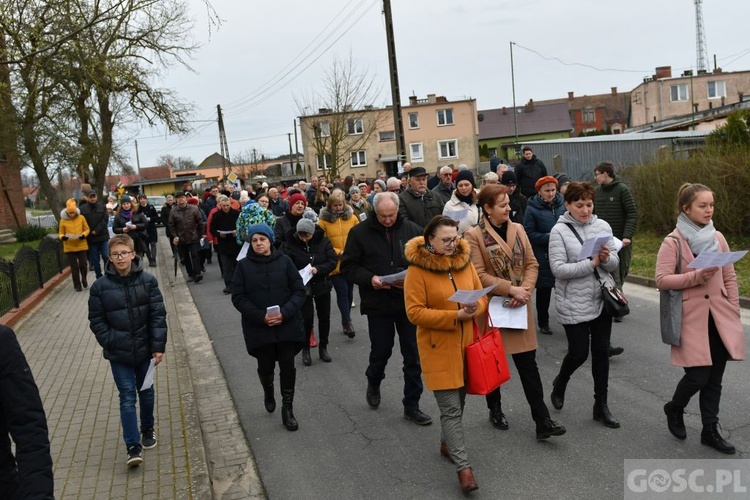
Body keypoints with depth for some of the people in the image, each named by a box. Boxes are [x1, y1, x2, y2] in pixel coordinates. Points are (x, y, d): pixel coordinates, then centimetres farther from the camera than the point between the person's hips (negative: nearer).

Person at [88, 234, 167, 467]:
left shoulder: (147, 280, -8)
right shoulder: (100, 286, -8)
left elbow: (158, 315, -6)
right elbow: (96, 320, -1)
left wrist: (159, 346, -9)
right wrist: (111, 343, -9)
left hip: (144, 349, 1)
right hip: (119, 354, -1)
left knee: (146, 391, 17)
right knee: (127, 397, -2)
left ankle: (147, 429, 40)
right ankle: (133, 446, 2)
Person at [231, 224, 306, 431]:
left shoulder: (284, 261, -2)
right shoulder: (244, 265, -2)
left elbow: (299, 291, -2)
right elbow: (238, 298, -5)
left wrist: (285, 313, -17)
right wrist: (261, 316, -17)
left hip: (287, 326, 0)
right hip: (259, 328, 0)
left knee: (288, 366, 3)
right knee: (266, 366, 12)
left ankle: (287, 408, 19)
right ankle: (268, 392, 45)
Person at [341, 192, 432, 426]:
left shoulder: (413, 230, -1)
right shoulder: (360, 232, -5)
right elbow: (348, 266, -1)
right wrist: (370, 278, -17)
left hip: (409, 303, 1)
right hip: (378, 304, -1)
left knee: (413, 355, 5)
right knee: (380, 351, 12)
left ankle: (411, 406, 20)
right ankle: (373, 382, 46)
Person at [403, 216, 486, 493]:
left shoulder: (465, 262, 3)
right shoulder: (417, 269, -14)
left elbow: (481, 296, 10)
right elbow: (414, 312, -17)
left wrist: (474, 309, -14)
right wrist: (455, 316, -23)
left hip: (466, 344, 6)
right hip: (439, 349, -5)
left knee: (458, 401, 17)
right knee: (451, 408, -4)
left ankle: (447, 443, 40)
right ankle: (463, 467, 4)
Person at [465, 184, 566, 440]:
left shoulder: (517, 229, 6)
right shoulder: (474, 235, -11)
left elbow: (531, 264, 5)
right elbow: (478, 275, -15)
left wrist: (525, 290, -11)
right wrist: (511, 289, -18)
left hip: (520, 307, 4)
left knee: (528, 363, 3)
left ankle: (543, 421, 7)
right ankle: (495, 409, 34)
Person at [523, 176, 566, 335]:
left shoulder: (562, 205, 4)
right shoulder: (532, 209, -7)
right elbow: (529, 234, -9)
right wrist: (549, 238, -17)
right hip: (543, 256, -2)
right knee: (544, 290, 9)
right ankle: (543, 323, 24)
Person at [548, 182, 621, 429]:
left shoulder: (602, 226, 2)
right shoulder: (559, 231, -11)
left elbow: (615, 263, 6)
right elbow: (558, 269, -18)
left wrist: (607, 258, -17)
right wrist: (592, 263, -20)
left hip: (602, 299, 4)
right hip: (574, 304, -4)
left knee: (601, 351, 10)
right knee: (579, 353, 3)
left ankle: (601, 405, 24)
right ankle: (560, 383, 36)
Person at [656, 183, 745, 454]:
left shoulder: (717, 238, 7)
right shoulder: (673, 242, -9)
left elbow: (729, 277, 12)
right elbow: (662, 280, -14)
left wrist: (734, 312, 8)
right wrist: (696, 276, -23)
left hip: (719, 317, 5)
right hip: (692, 318, -5)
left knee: (714, 379, 10)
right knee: (698, 376, -5)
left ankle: (710, 431, 24)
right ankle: (674, 409, 25)